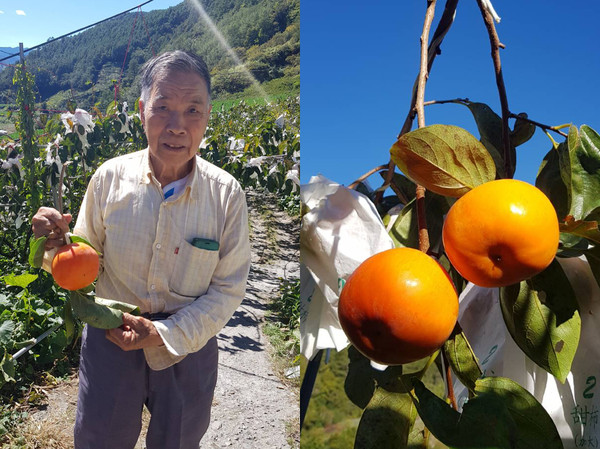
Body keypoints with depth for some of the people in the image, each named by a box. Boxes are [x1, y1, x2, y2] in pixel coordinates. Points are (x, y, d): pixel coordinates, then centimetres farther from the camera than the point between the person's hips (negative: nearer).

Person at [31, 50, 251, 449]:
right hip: (111, 338, 1)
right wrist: (59, 243, -22)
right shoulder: (110, 177, -12)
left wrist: (166, 335, -18)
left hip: (188, 345, 0)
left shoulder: (227, 194, -15)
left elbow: (228, 289, -9)